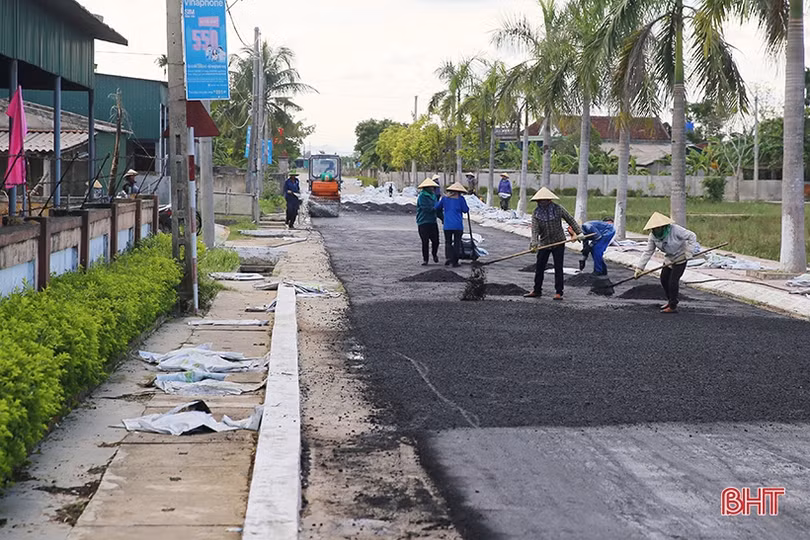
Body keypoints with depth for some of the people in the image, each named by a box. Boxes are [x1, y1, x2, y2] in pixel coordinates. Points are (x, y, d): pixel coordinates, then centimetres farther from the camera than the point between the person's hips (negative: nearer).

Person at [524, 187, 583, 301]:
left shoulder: (558, 209, -6)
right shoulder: (536, 213, -4)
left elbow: (570, 219, 3)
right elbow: (535, 229, -12)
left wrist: (579, 232, -2)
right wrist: (534, 243, -26)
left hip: (558, 242, -2)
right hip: (544, 243, 2)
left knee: (558, 268, -2)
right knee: (539, 267, 7)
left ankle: (559, 292, 5)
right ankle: (537, 290, 20)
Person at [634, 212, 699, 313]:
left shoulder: (675, 229, -28)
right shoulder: (653, 236, -11)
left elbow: (692, 236, -22)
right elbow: (648, 252, -10)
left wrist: (689, 252, -25)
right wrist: (639, 267, -17)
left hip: (681, 258, -7)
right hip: (669, 258, 7)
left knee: (673, 281, -14)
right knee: (664, 279, 9)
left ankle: (673, 307, -5)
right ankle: (670, 300, 32)